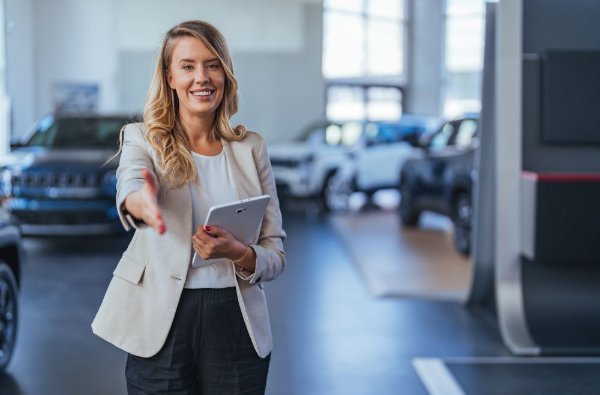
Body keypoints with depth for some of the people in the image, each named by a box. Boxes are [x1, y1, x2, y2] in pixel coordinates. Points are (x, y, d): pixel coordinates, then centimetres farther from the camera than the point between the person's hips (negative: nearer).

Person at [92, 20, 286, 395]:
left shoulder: (251, 147, 4)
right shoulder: (142, 139, 0)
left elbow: (276, 255, 4)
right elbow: (129, 187, -24)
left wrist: (237, 252, -17)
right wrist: (143, 202, -48)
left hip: (238, 323, 2)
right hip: (163, 324, -2)